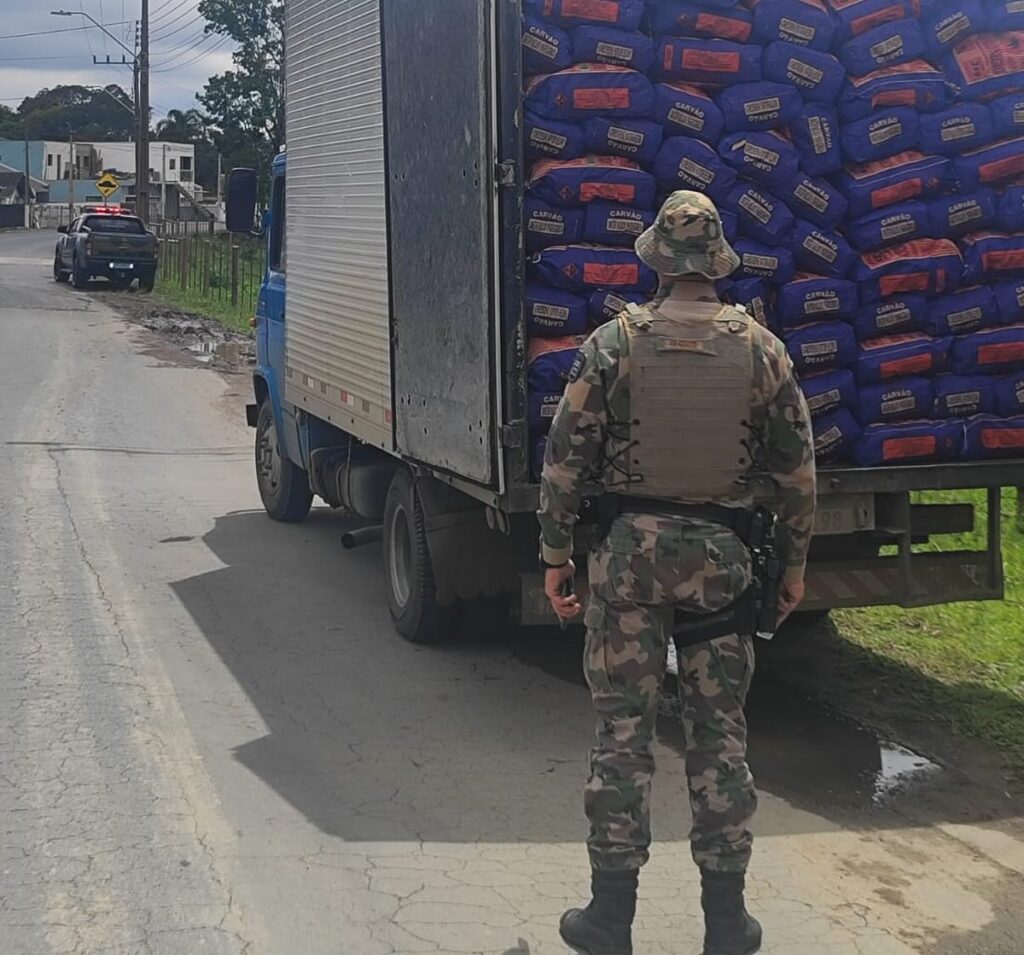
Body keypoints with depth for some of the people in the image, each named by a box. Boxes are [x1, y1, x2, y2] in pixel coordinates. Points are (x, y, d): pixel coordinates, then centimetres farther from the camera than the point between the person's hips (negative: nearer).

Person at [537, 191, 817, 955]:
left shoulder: (613, 344, -5)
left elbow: (566, 461, -5)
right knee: (721, 734, 10)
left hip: (629, 549, -1)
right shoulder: (761, 349, -1)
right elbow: (797, 469, 2)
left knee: (623, 730, 6)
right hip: (722, 553, 1)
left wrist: (555, 554, 4)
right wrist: (795, 561, 13)